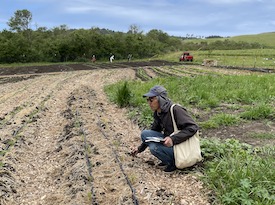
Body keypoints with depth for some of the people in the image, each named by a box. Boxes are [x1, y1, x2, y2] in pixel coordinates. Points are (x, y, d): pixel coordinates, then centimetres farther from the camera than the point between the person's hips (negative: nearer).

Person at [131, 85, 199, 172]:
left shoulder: (176, 109, -19)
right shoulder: (158, 114, 5)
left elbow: (193, 127, -24)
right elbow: (153, 132, 19)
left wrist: (173, 139, -30)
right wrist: (140, 148, 20)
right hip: (168, 142, 9)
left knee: (154, 147, -27)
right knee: (145, 134, -3)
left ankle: (174, 163, -2)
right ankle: (167, 160, 4)